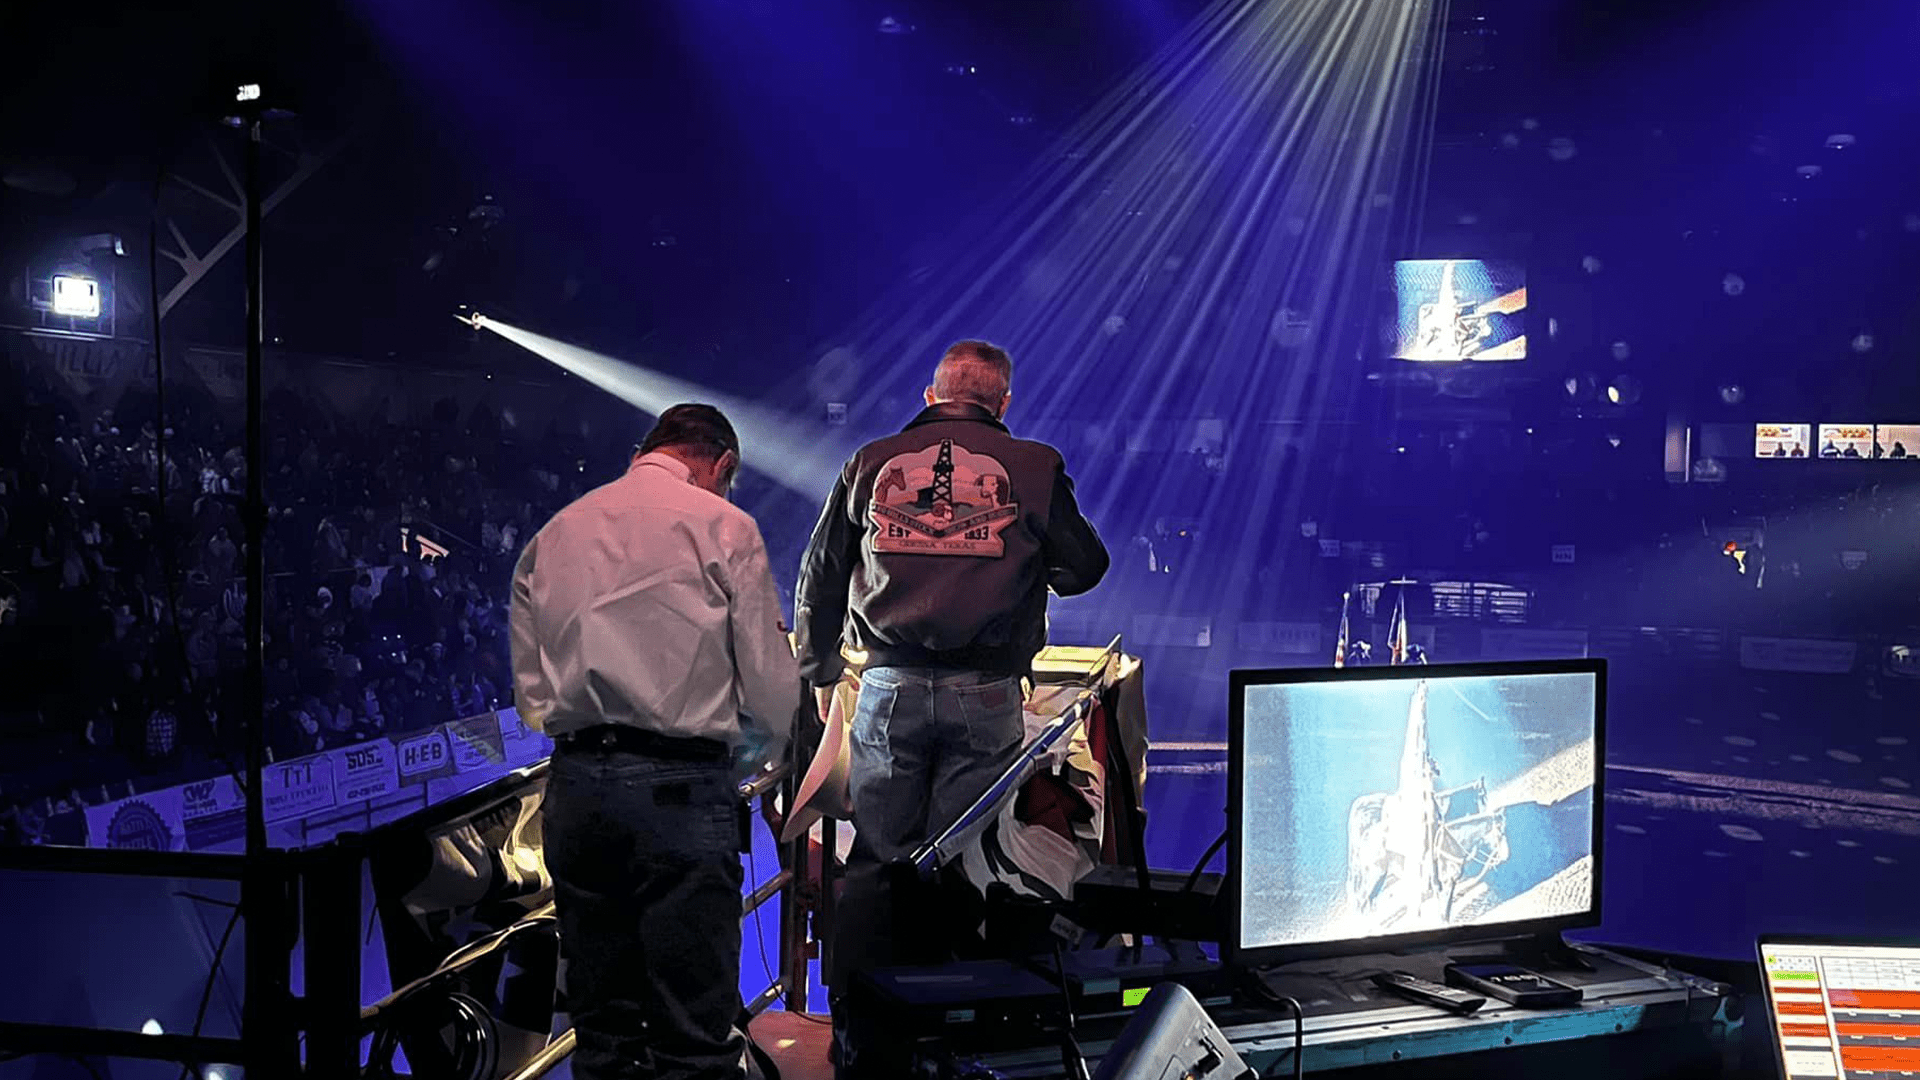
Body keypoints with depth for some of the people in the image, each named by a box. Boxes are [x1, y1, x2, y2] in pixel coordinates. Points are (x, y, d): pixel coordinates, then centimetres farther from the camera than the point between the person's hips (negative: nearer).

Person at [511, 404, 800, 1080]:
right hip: (680, 788, -5)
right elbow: (771, 687, -2)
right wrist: (754, 760, 16)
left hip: (573, 787, 5)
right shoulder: (723, 526, 0)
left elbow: (530, 692, 13)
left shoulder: (552, 535, 15)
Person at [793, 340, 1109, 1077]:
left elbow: (820, 578, 15)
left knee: (876, 861, 7)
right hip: (986, 696, -1)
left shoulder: (871, 464, 9)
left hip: (890, 687, 1)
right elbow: (1085, 568, 10)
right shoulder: (1032, 468, 3)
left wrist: (818, 673, 27)